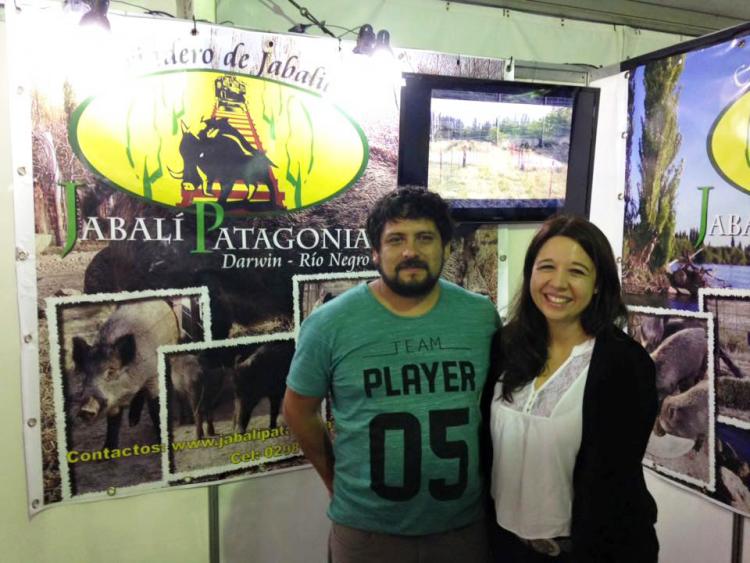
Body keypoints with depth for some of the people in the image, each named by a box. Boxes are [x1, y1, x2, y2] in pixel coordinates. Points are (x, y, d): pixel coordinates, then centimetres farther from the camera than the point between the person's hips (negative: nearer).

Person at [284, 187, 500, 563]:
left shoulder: (482, 316, -6)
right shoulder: (330, 323, -12)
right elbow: (298, 409, 0)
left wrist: (479, 469, 8)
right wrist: (336, 480, 5)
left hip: (464, 523, 2)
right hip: (366, 526, -1)